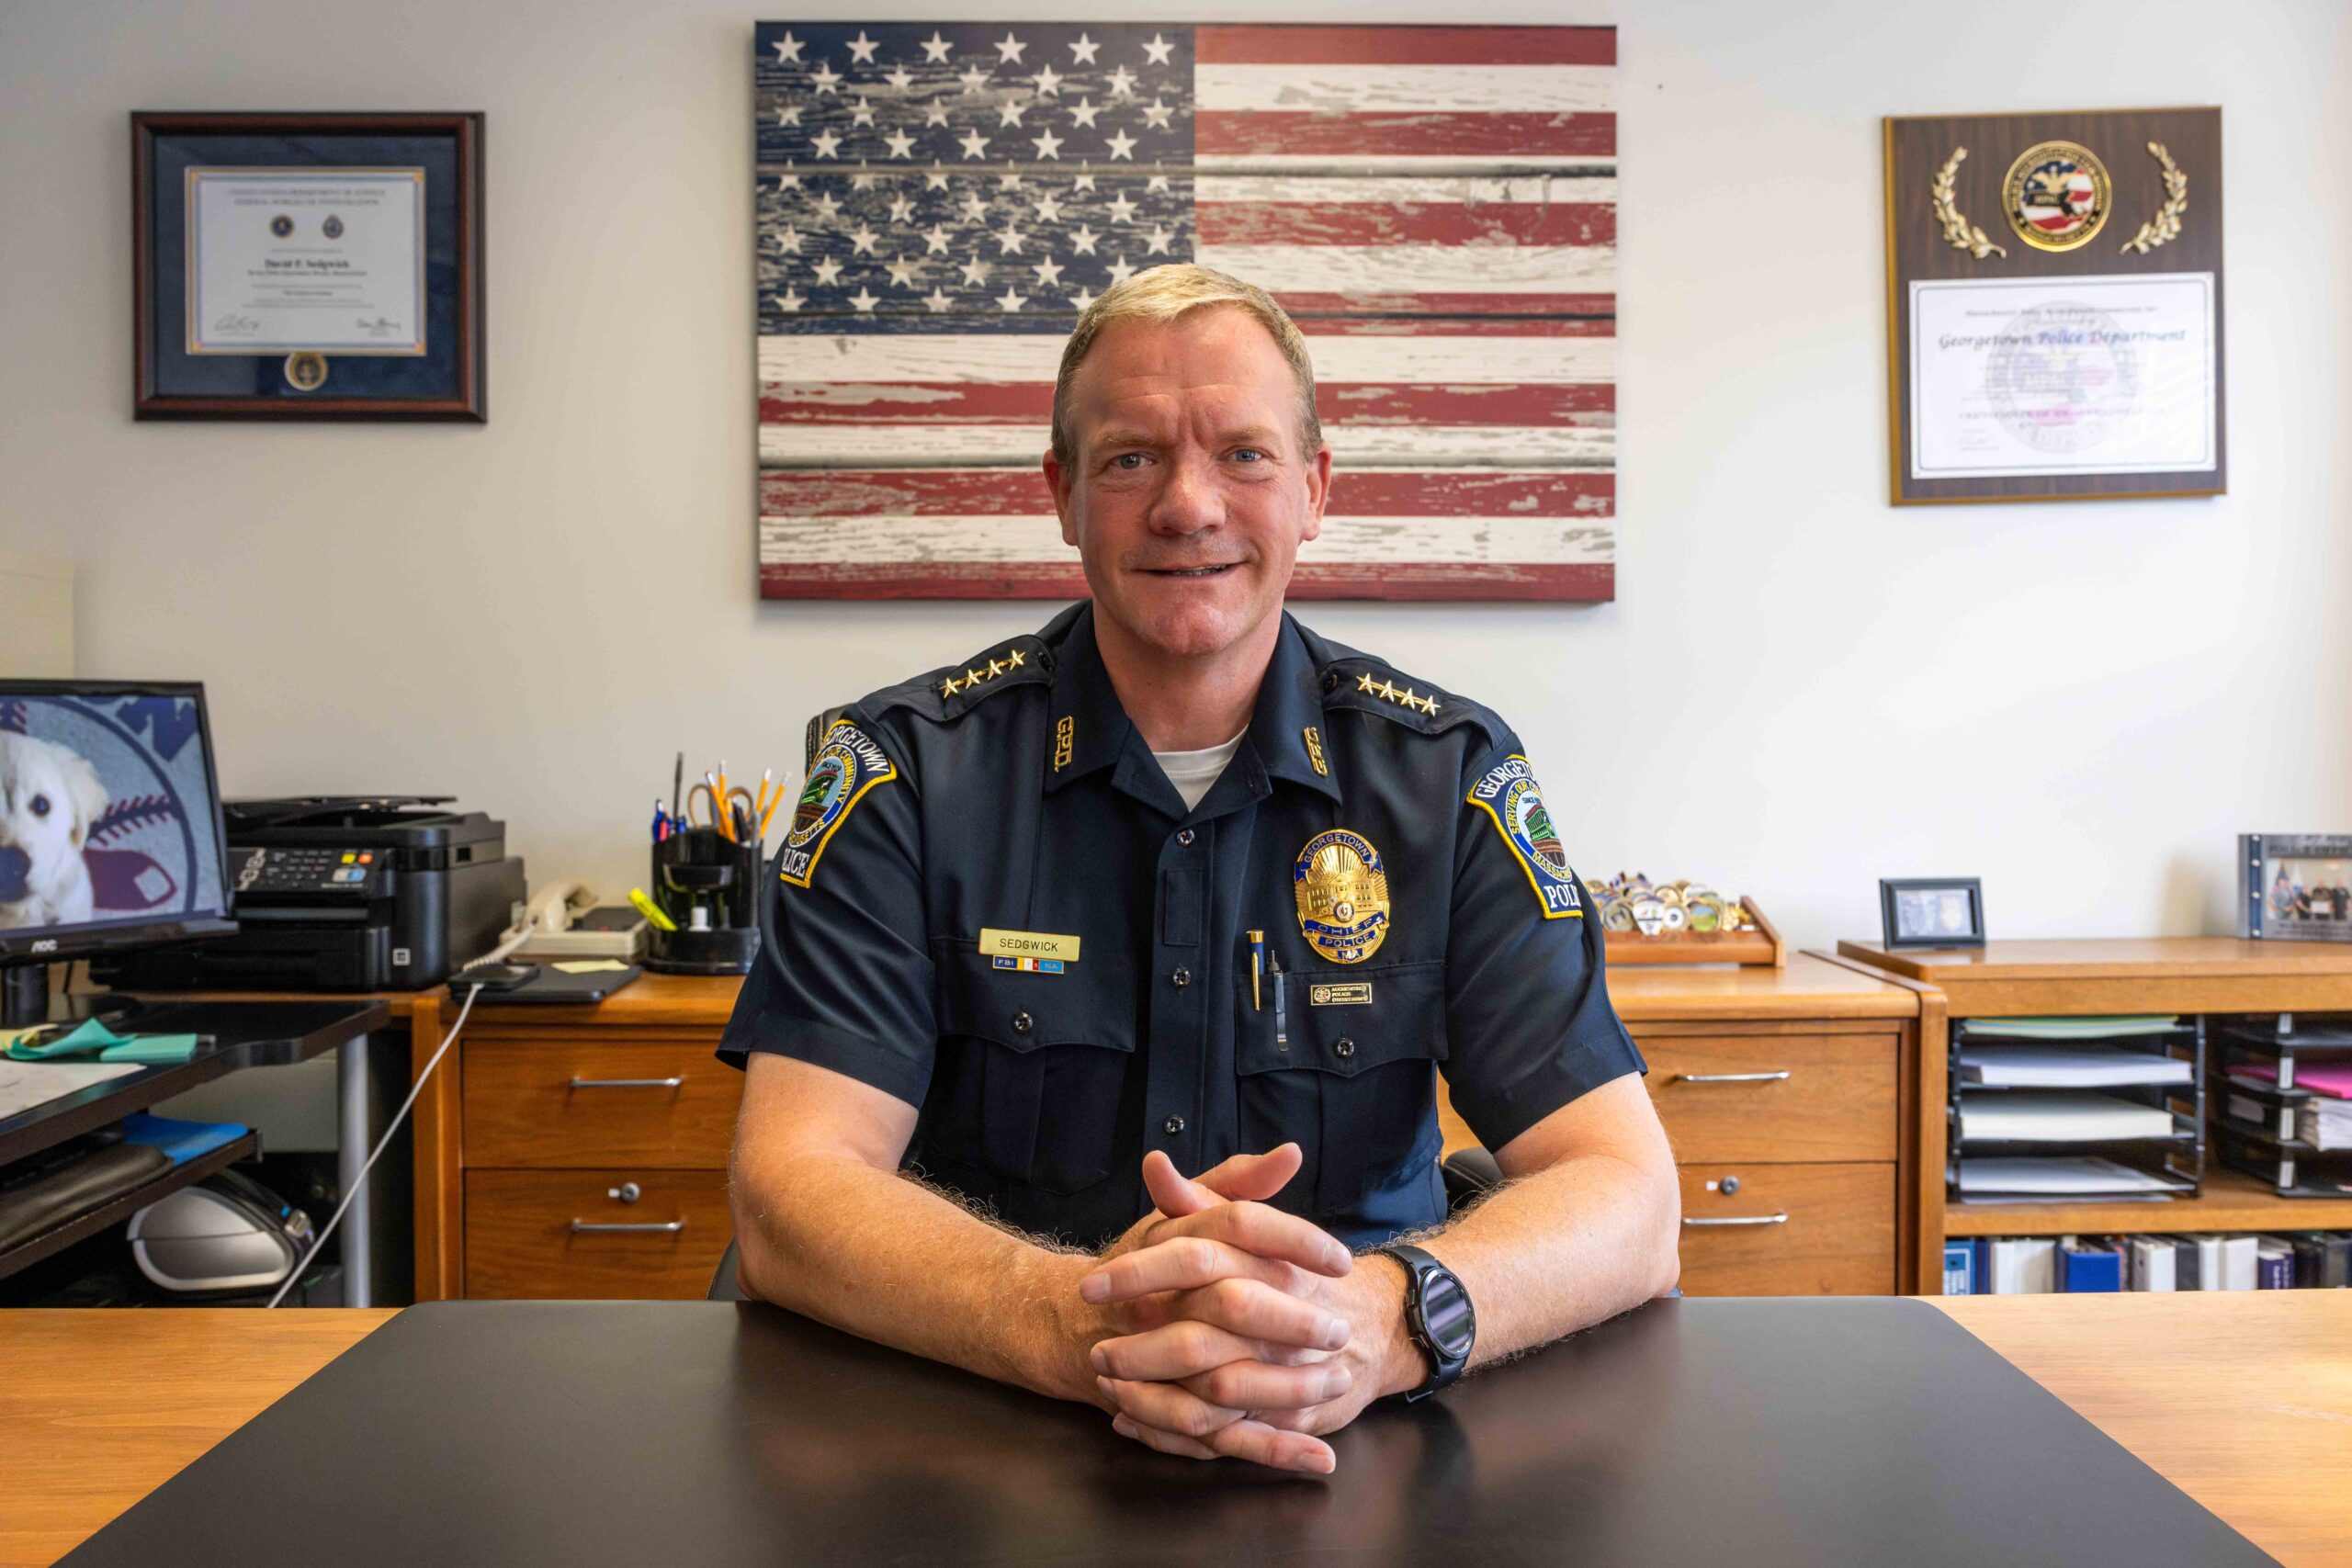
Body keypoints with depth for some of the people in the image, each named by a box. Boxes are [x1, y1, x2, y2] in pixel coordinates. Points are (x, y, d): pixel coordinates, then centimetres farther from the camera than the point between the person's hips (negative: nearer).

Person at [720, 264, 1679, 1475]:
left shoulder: (1449, 774, -2)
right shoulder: (907, 772, -4)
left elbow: (1629, 1205, -9)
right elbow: (790, 1199, -13)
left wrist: (1381, 1319, -30)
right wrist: (1077, 1325, -32)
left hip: (1347, 1459, 2)